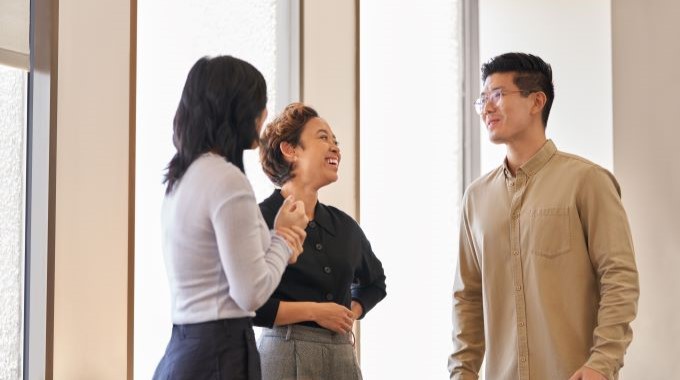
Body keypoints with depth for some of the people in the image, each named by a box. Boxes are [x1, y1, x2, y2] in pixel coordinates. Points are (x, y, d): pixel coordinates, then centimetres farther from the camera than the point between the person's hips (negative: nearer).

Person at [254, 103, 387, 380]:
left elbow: (374, 282, 31)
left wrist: (351, 313, 11)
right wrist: (314, 311, -11)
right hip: (286, 354, -6)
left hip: (342, 356, 6)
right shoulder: (261, 220, -7)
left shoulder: (343, 226, 12)